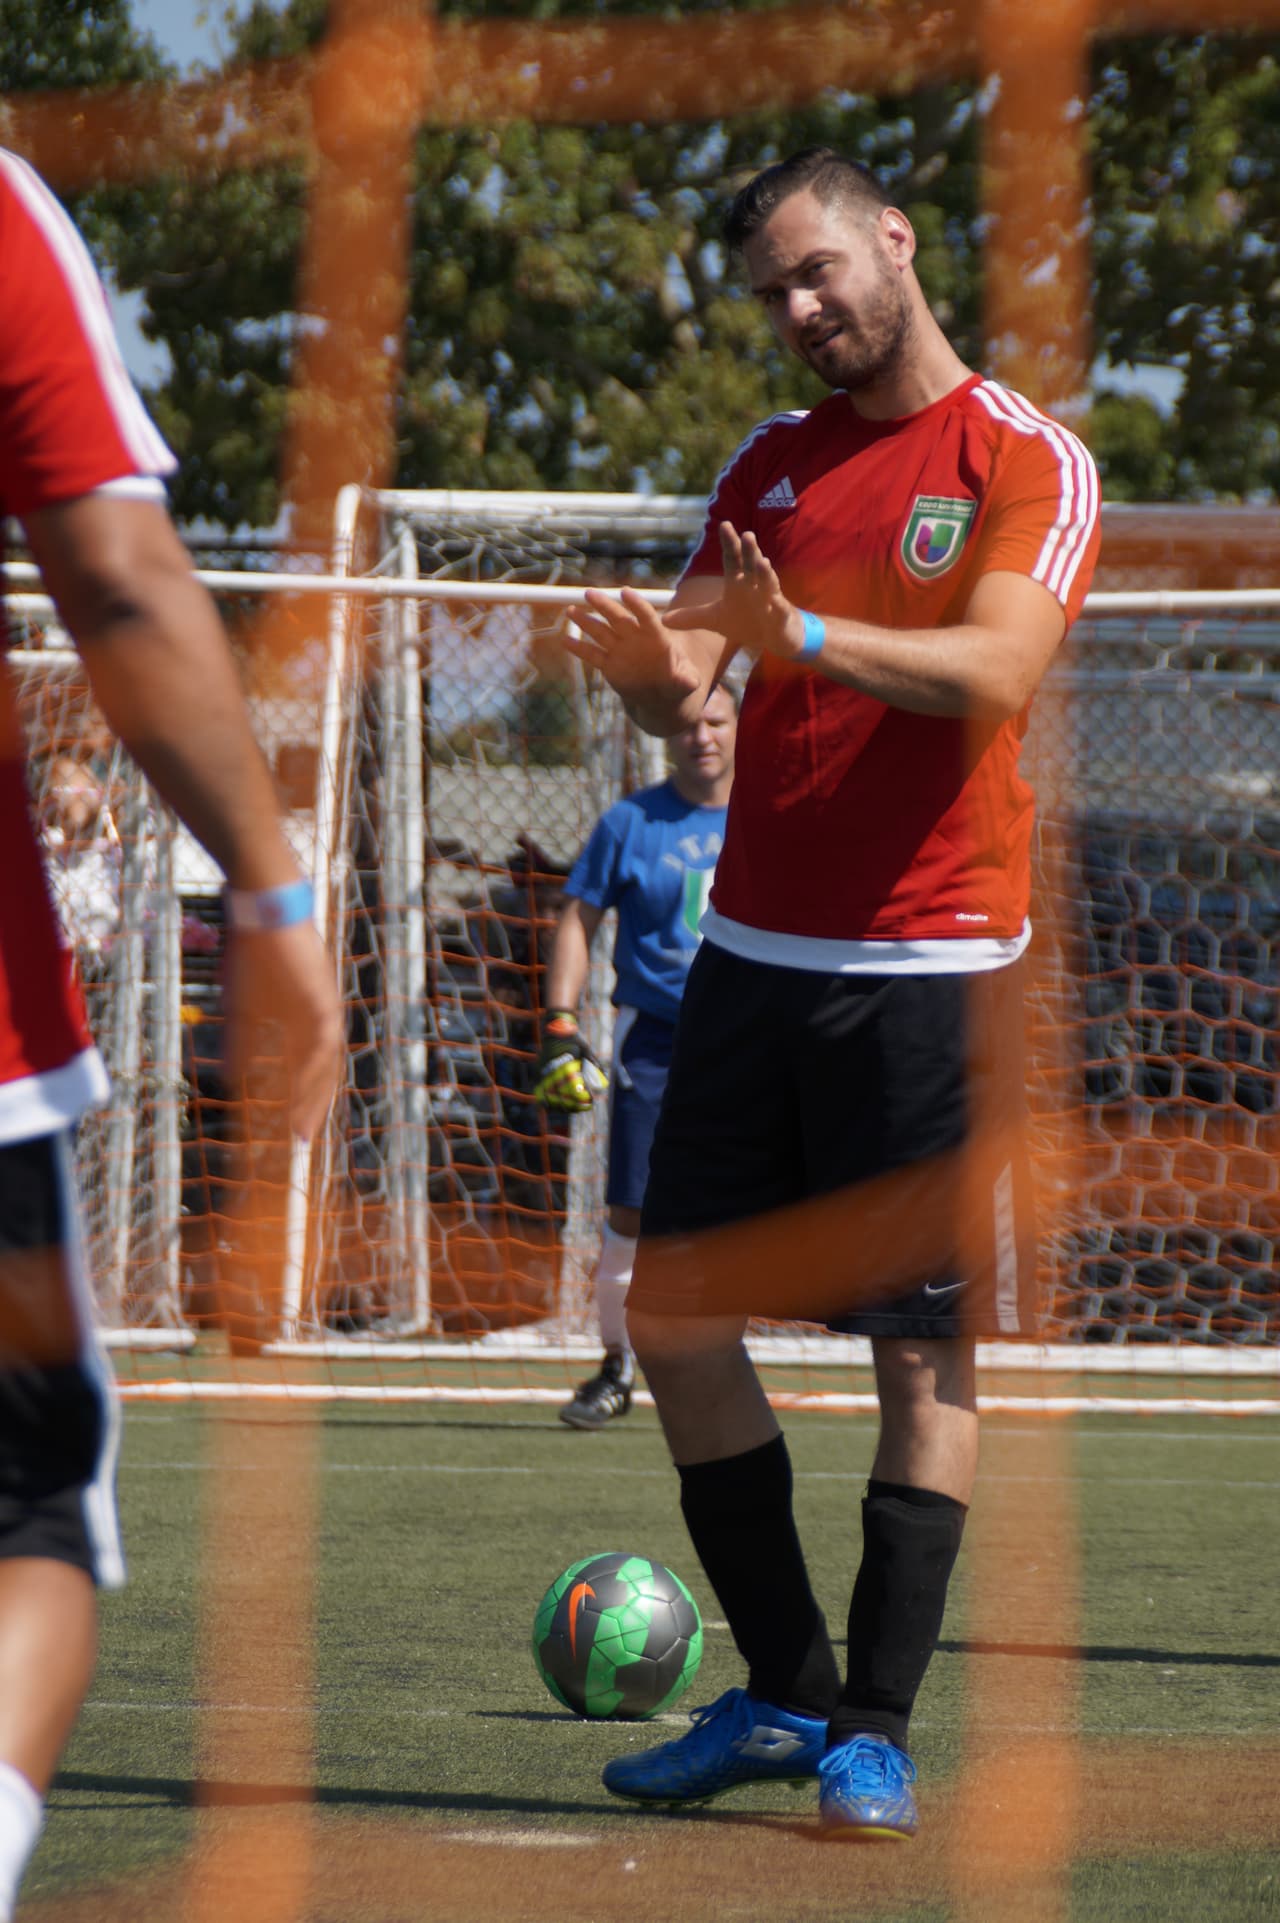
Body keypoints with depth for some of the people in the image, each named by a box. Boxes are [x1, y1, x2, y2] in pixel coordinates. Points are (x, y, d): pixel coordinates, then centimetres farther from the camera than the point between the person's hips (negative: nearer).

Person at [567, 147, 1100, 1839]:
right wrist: (654, 668, -18)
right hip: (750, 950, 6)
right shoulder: (770, 468, 14)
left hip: (930, 966, -6)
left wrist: (804, 633, -34)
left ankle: (876, 1732, 0)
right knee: (677, 1317, 2)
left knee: (925, 1349, -5)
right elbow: (687, 672, 7)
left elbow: (995, 667, -19)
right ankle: (782, 1696, 13)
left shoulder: (1026, 461, -3)